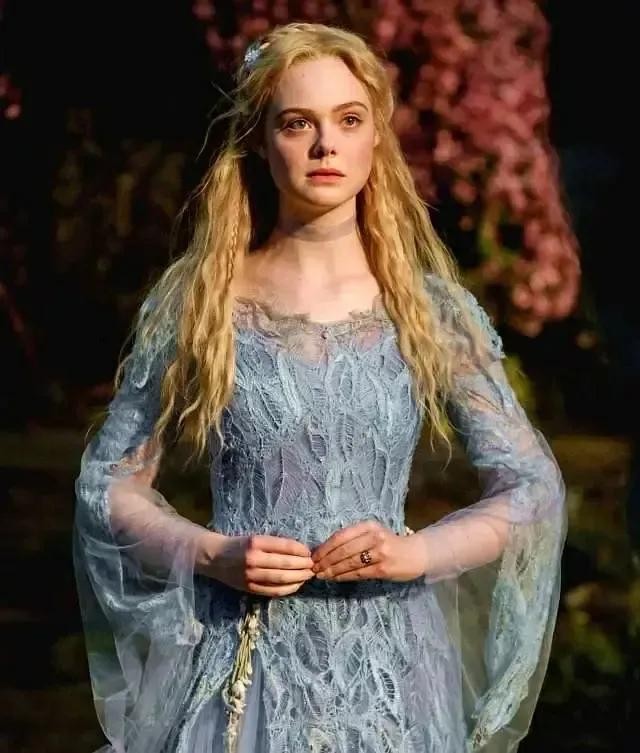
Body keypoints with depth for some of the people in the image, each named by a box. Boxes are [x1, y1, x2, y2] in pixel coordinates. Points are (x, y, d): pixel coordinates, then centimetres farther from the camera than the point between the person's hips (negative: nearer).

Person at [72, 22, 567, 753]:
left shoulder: (430, 309, 1)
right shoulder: (194, 302, -1)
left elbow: (534, 486, 2)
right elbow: (107, 484, 4)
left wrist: (417, 552, -14)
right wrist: (212, 556, -13)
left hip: (385, 668, 1)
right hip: (239, 670, -1)